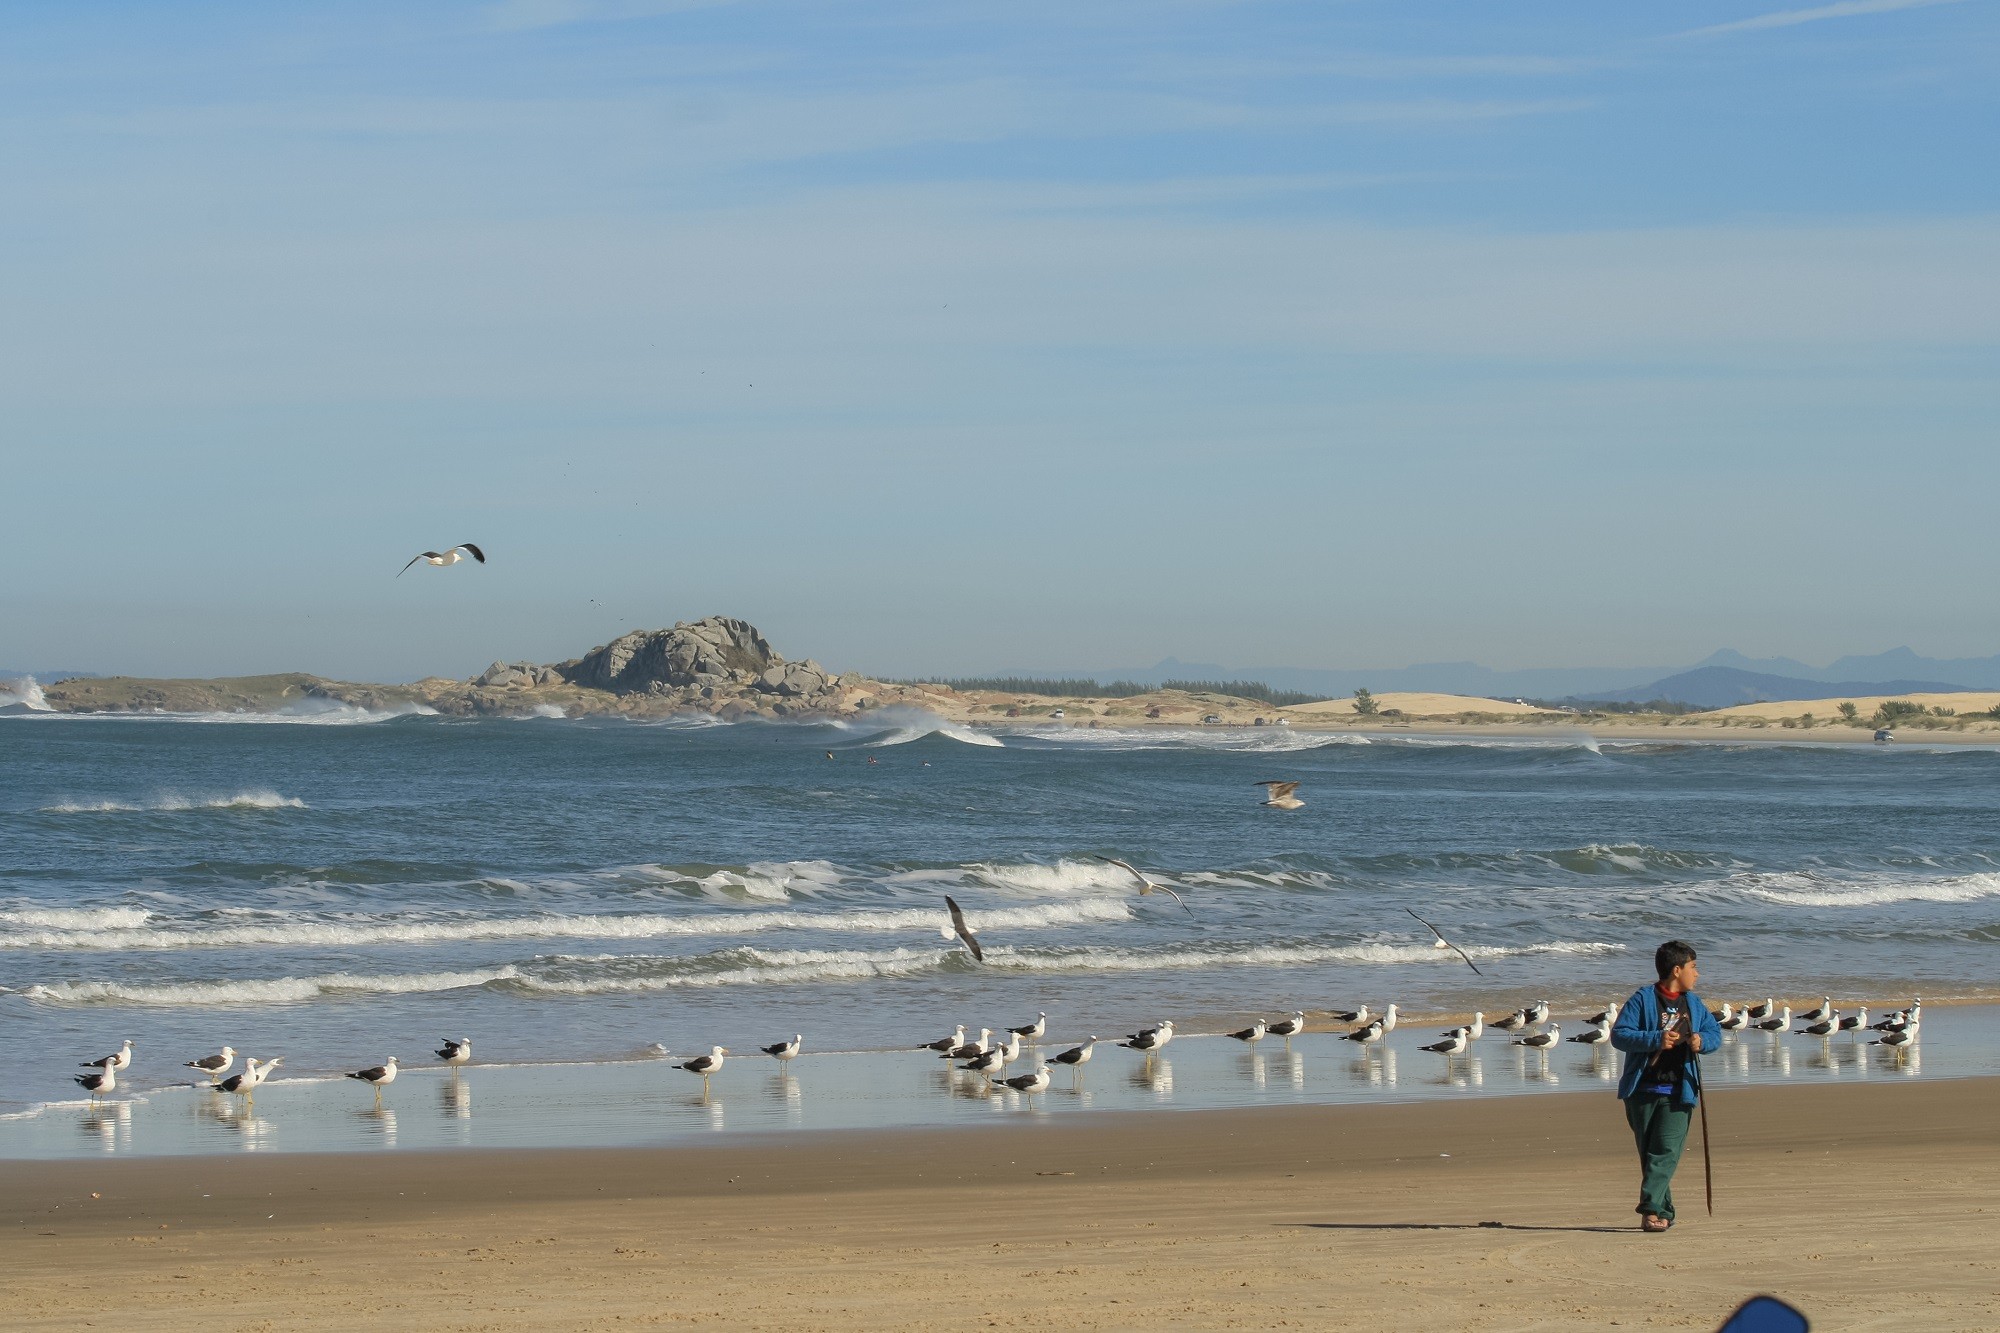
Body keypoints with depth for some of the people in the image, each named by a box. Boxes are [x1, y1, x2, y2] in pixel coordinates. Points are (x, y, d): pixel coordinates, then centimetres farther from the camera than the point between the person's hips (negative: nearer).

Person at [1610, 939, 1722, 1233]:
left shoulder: (1694, 1004, 13)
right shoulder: (1643, 1000, -4)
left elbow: (1715, 1032, 19)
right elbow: (1619, 1034, -11)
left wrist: (1702, 1041, -5)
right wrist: (1655, 1040, -23)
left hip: (1678, 1093, 2)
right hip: (1643, 1090, -2)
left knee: (1666, 1152, -12)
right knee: (1649, 1152, 5)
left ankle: (1650, 1210, -17)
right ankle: (1664, 1212, 16)